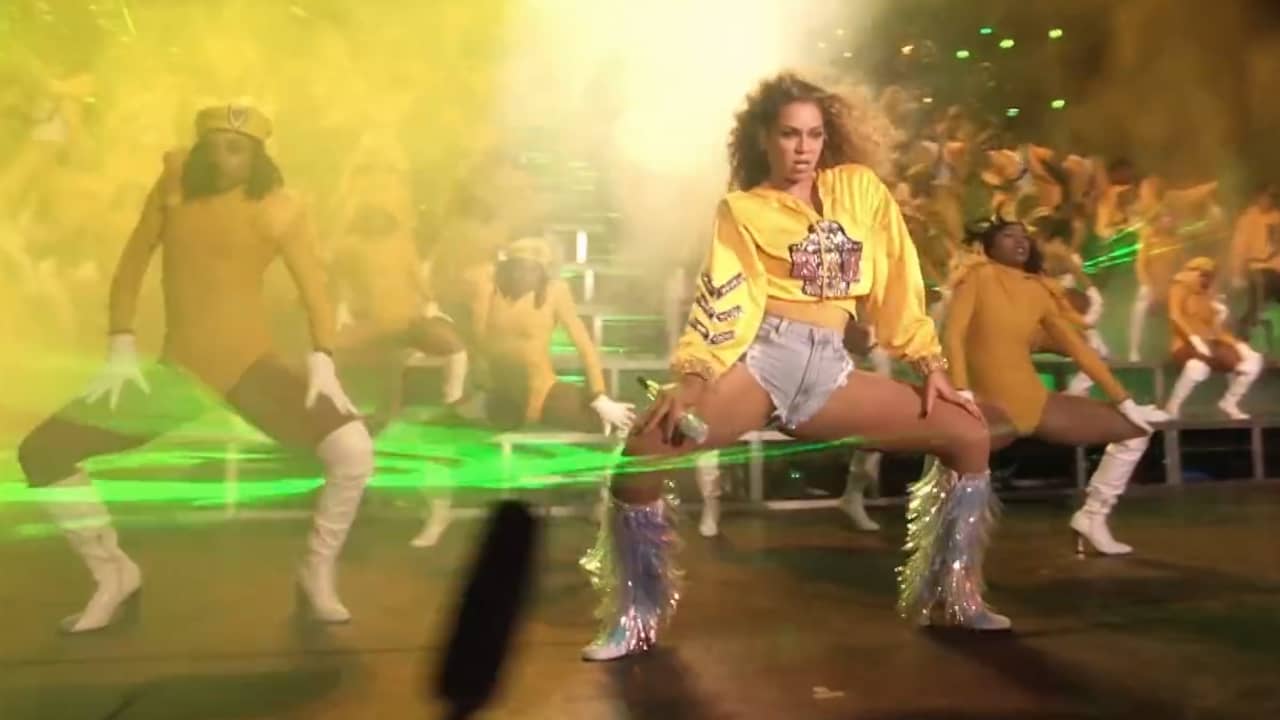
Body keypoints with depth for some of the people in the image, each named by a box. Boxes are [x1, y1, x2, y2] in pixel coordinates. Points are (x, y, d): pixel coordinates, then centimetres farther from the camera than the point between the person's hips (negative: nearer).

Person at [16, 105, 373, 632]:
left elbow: (313, 285, -8)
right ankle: (114, 575, 17)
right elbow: (132, 263, 8)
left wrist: (322, 363, -21)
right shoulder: (175, 184, 4)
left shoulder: (279, 207, -6)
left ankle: (319, 572, -1)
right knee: (40, 453, -2)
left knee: (352, 448, -27)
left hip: (252, 366, -3)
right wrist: (120, 351, 2)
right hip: (177, 369, 4)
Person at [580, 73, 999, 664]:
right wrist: (691, 376, -19)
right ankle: (636, 618, -5)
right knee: (643, 451, -25)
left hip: (831, 368, 3)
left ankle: (955, 599, 12)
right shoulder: (742, 209, 7)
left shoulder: (859, 186, 14)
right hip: (759, 355, -3)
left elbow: (898, 282, 12)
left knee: (970, 435, -5)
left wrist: (930, 364, 7)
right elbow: (723, 298, -6)